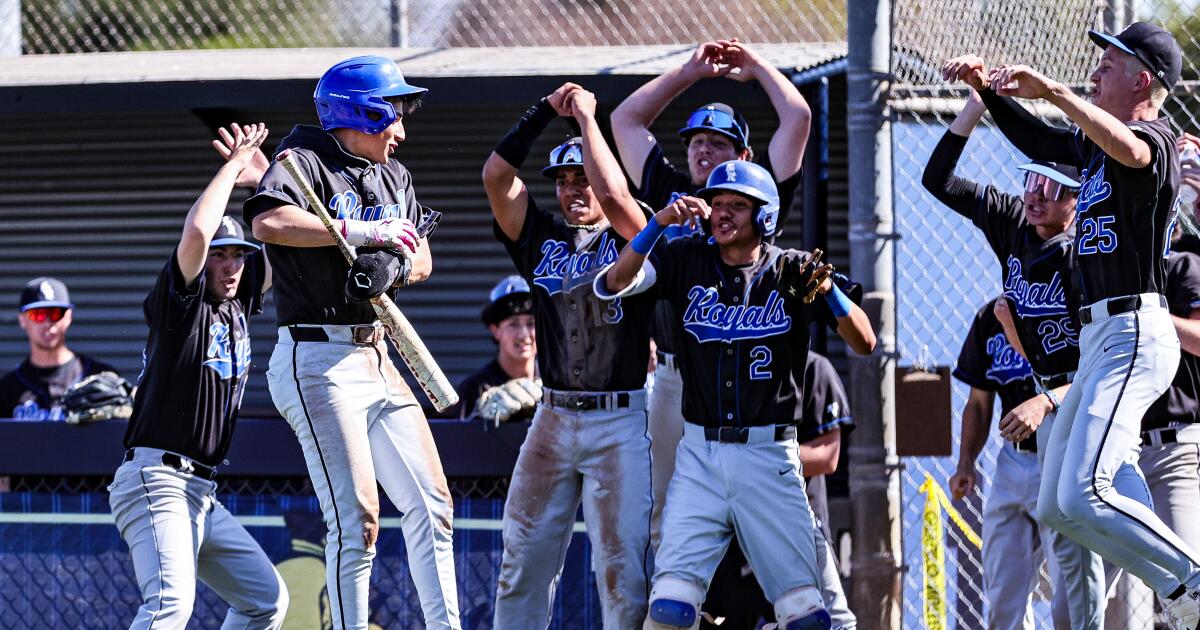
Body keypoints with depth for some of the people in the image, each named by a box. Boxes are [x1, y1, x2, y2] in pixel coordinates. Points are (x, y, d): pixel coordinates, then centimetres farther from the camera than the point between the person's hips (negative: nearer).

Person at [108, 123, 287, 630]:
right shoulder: (181, 300, -5)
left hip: (201, 494, 9)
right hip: (156, 479, -9)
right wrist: (235, 165, -10)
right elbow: (197, 231, -23)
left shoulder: (237, 308, 16)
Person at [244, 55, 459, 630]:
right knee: (357, 519, -14)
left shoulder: (393, 176, 17)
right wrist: (362, 231, -24)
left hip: (377, 360, 9)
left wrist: (398, 264, -8)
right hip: (317, 362, -9)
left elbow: (422, 260, 16)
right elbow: (268, 221, -27)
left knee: (431, 506, 7)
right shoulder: (306, 161, -8)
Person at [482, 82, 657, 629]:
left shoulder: (628, 238, 1)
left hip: (621, 423, -5)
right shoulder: (542, 239, 12)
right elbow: (495, 175, 3)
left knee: (623, 565, -7)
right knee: (524, 559, 4)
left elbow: (613, 193, -20)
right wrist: (546, 111, 1)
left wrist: (585, 117, -8)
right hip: (552, 419, 5)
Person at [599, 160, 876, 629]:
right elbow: (615, 283, -9)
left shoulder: (793, 271, 2)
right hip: (700, 454, 1)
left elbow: (864, 344, -2)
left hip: (769, 458, -1)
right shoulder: (686, 261, 6)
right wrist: (660, 223, -20)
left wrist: (827, 290, -20)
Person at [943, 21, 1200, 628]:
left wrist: (1054, 91, -40)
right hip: (1097, 340, 11)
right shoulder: (1094, 145, 18)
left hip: (1133, 333, -11)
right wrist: (987, 90, 19)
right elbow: (1037, 142, 34)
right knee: (1055, 507, 9)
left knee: (1081, 498, -22)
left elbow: (1131, 151, -35)